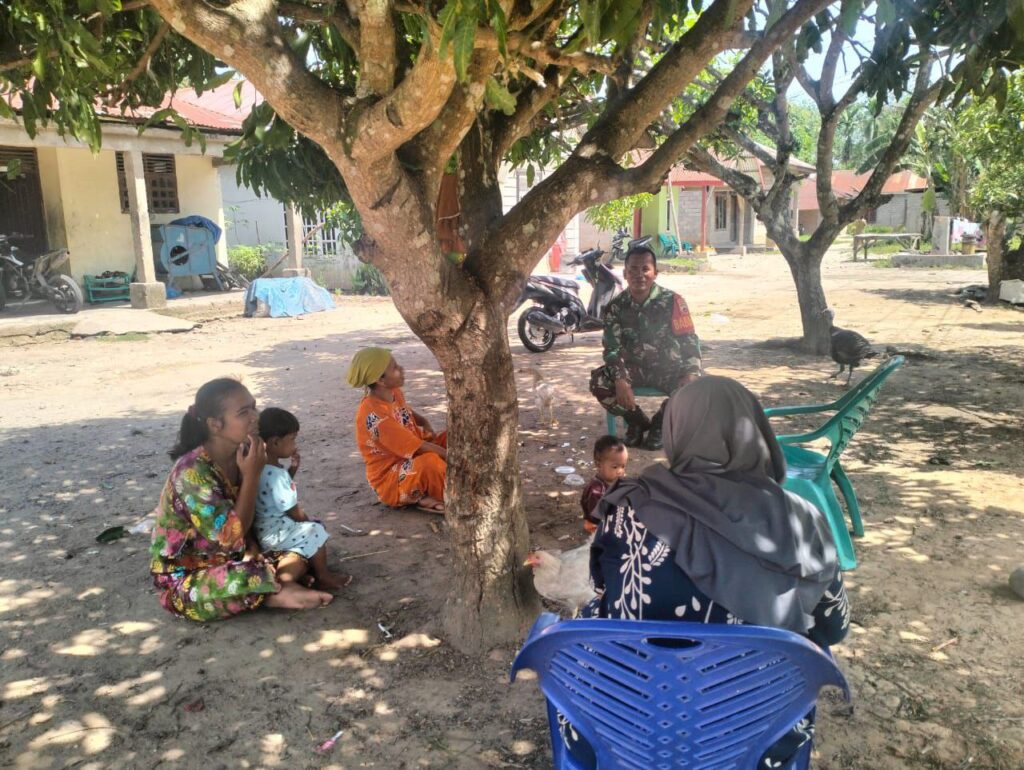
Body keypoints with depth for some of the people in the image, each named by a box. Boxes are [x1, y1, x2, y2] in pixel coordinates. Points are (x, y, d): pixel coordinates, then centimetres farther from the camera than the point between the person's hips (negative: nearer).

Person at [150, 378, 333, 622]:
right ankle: (274, 595, -8)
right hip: (183, 579, -7)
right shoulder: (193, 473, -28)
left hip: (227, 560, 7)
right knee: (251, 579, -35)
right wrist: (252, 476, -26)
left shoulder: (240, 455, -5)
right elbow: (232, 537, -27)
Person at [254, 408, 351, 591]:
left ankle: (278, 577, 2)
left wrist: (292, 469, 5)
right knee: (316, 531, -8)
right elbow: (294, 512, -19)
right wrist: (309, 523, 1)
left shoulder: (262, 468, 2)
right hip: (273, 533, -10)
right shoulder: (276, 475, -26)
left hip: (263, 529, 10)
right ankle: (323, 577, 7)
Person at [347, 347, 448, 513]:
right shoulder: (373, 415, -28)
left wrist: (425, 423, 1)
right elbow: (418, 447, -27)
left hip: (413, 459, 9)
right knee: (431, 461, -37)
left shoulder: (394, 392, -3)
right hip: (390, 480, -9)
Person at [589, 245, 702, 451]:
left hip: (668, 367, -1)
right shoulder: (616, 307, -4)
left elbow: (689, 341, -12)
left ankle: (660, 424, 1)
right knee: (599, 382, -24)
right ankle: (637, 421, 4)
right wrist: (620, 380, -26)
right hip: (634, 367, 2)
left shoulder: (672, 301, -10)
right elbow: (612, 347, -8)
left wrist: (691, 374, -30)